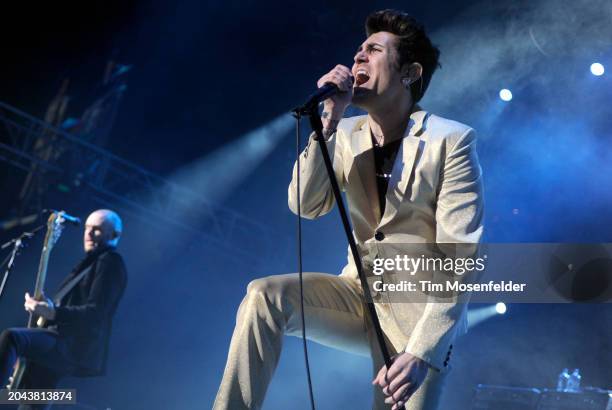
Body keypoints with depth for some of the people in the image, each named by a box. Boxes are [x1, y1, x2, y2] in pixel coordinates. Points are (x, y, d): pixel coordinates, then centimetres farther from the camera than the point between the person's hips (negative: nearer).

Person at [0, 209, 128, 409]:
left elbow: (95, 312, -18)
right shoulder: (91, 263, 25)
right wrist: (43, 307, 12)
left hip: (76, 346, -10)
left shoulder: (110, 262, -6)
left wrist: (53, 313, -31)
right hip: (64, 344, 10)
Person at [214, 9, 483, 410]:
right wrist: (329, 120, -17)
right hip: (359, 294, 4)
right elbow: (306, 205, -8)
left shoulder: (452, 141, -13)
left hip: (421, 310, -3)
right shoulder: (347, 135, 3)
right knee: (265, 295, -21)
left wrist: (421, 352, -30)